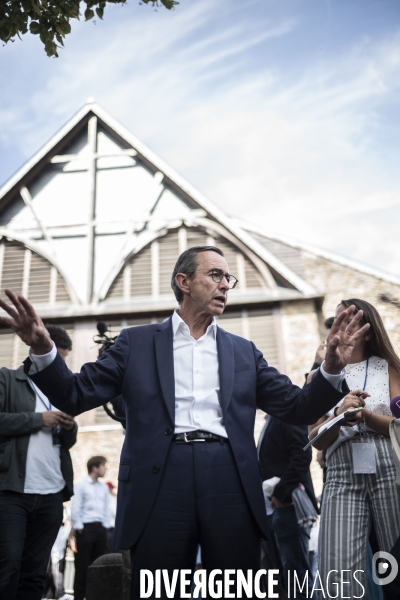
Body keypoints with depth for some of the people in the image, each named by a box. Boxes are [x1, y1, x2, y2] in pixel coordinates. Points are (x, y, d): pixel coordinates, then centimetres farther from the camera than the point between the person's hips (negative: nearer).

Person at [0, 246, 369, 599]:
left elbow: (298, 408, 11)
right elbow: (76, 396, 5)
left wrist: (332, 366, -7)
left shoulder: (243, 351, 16)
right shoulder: (137, 342, 11)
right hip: (159, 482, -1)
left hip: (231, 482, 2)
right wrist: (43, 350, -13)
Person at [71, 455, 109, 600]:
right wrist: (79, 528, -10)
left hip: (100, 528, 5)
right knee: (83, 565, 0)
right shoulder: (81, 485, -4)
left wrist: (105, 526, 8)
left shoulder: (104, 487, 13)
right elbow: (75, 510, -7)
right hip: (85, 527, -5)